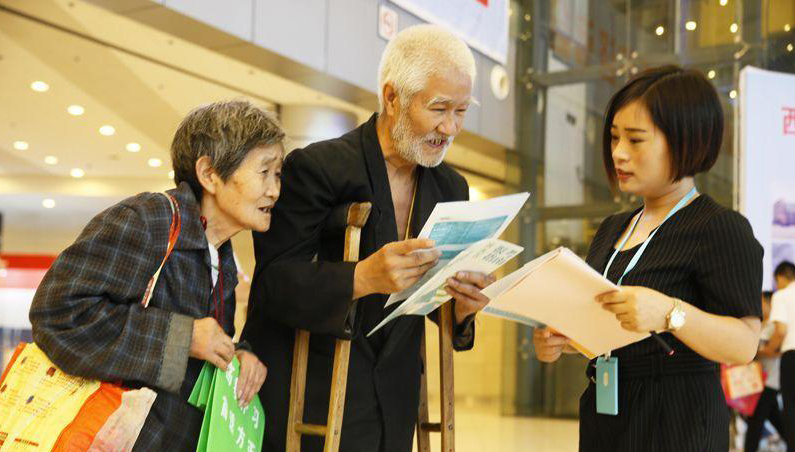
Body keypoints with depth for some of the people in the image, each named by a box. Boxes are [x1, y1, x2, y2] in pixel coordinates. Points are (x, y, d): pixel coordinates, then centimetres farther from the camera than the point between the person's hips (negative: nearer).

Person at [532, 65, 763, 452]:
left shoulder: (722, 228, -11)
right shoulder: (612, 229, 11)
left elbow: (744, 344, -19)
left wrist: (671, 313, -34)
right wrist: (560, 339, -2)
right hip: (603, 414, 7)